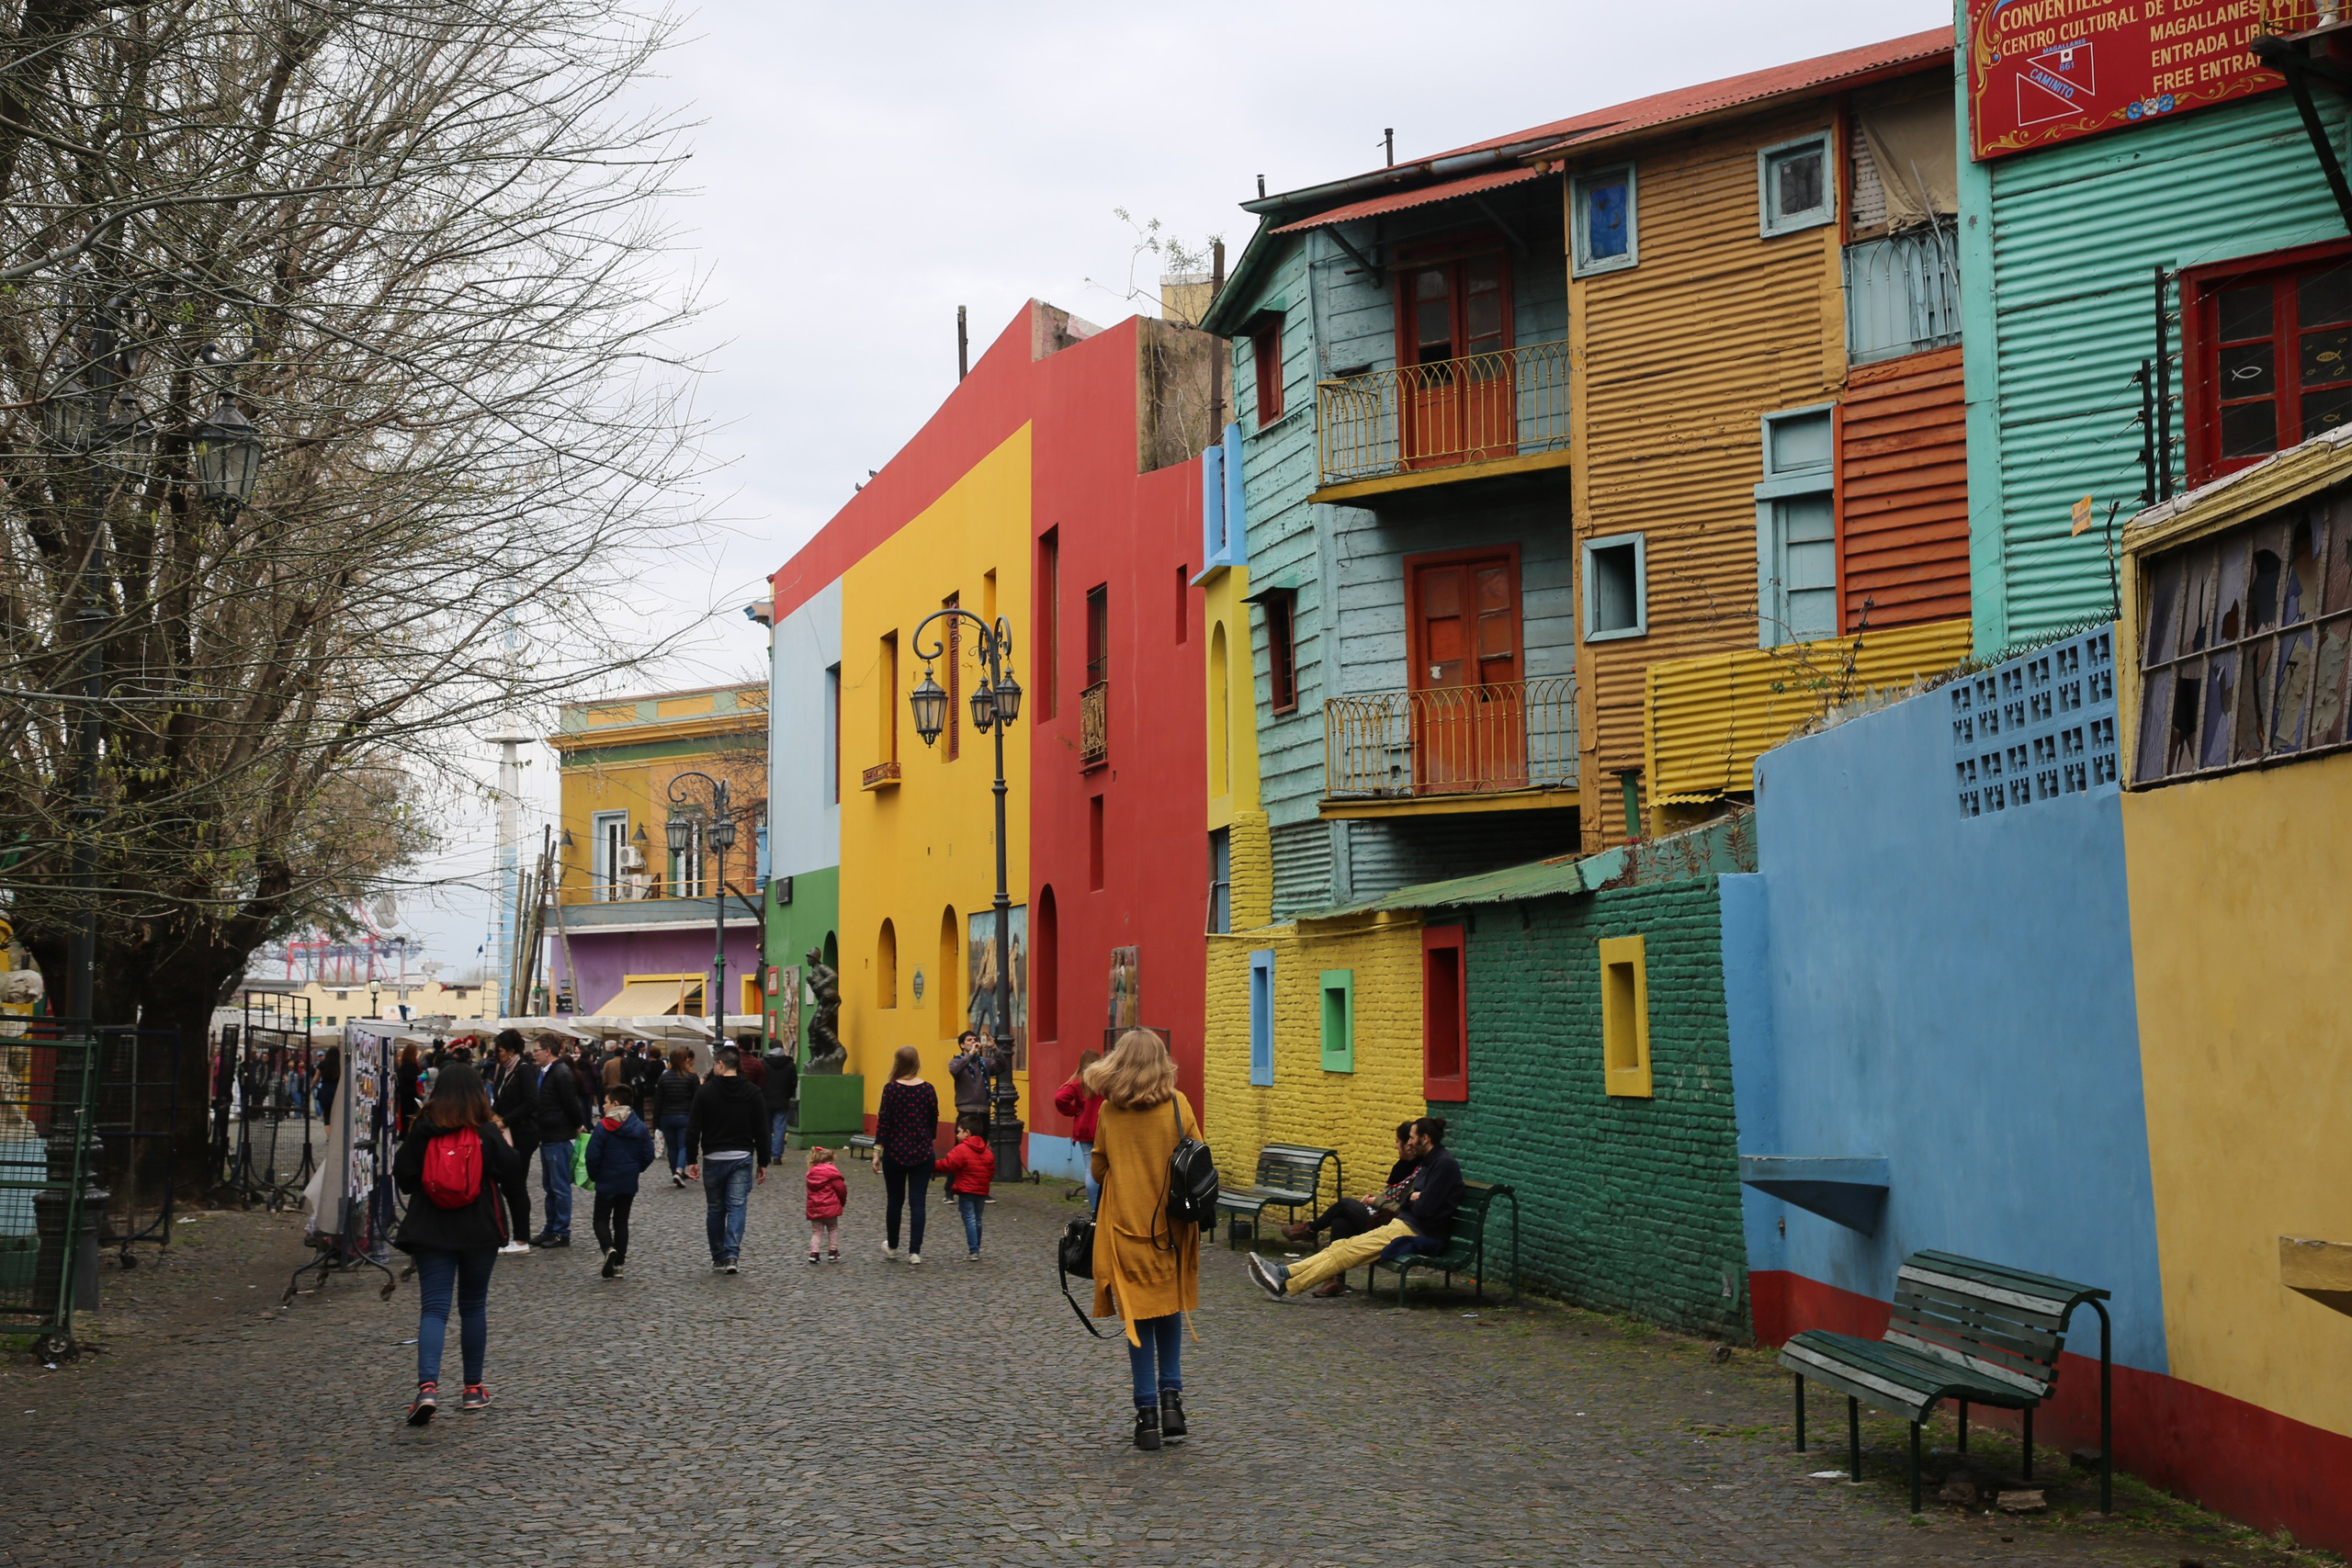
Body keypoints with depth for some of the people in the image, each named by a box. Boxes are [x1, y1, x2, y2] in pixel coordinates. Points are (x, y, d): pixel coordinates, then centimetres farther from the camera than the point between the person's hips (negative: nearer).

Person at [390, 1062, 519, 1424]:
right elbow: (512, 1171, -2)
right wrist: (505, 1138, 13)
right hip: (480, 1232, 0)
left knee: (433, 1308, -1)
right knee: (473, 1306, 15)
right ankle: (473, 1389, 21)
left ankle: (428, 1386, -22)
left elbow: (402, 1179, -2)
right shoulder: (488, 1133, -7)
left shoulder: (421, 1132, -6)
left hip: (432, 1232, 0)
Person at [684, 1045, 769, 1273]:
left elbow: (693, 1129, -5)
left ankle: (718, 1257, 18)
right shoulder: (752, 1093, 1)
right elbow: (761, 1131, 2)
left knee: (715, 1209, 12)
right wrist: (762, 1163, 9)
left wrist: (691, 1160, 0)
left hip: (713, 1159, -1)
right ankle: (731, 1256, -15)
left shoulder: (705, 1091, -4)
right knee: (737, 1207, 0)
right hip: (742, 1158, 1)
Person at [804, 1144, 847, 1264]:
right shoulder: (833, 1173, -8)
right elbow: (841, 1189, -6)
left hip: (814, 1208, 4)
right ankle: (832, 1251, 12)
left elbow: (808, 1191, 16)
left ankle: (813, 1252, -3)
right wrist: (842, 1202, 13)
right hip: (830, 1208, -4)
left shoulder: (811, 1174, 9)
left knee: (816, 1231, 9)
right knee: (833, 1229, 14)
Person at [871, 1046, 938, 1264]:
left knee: (894, 1201, 14)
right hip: (922, 1153, 1)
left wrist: (877, 1151, -5)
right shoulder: (928, 1089, -3)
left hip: (895, 1152, -1)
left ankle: (892, 1246, 28)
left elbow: (883, 1121, -9)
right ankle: (915, 1251, -4)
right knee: (917, 1202, 1)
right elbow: (933, 1121, 6)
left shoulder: (891, 1089, -9)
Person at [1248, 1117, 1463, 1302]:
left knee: (1350, 1251, -16)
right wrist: (1412, 1199, -3)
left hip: (1421, 1234, -10)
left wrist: (1411, 1201, 0)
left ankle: (1286, 1287, -18)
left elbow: (1425, 1208, -21)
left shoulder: (1445, 1164, -14)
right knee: (1342, 1245, -2)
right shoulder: (1429, 1163, 19)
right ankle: (1282, 1273, -9)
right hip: (1404, 1225, 10)